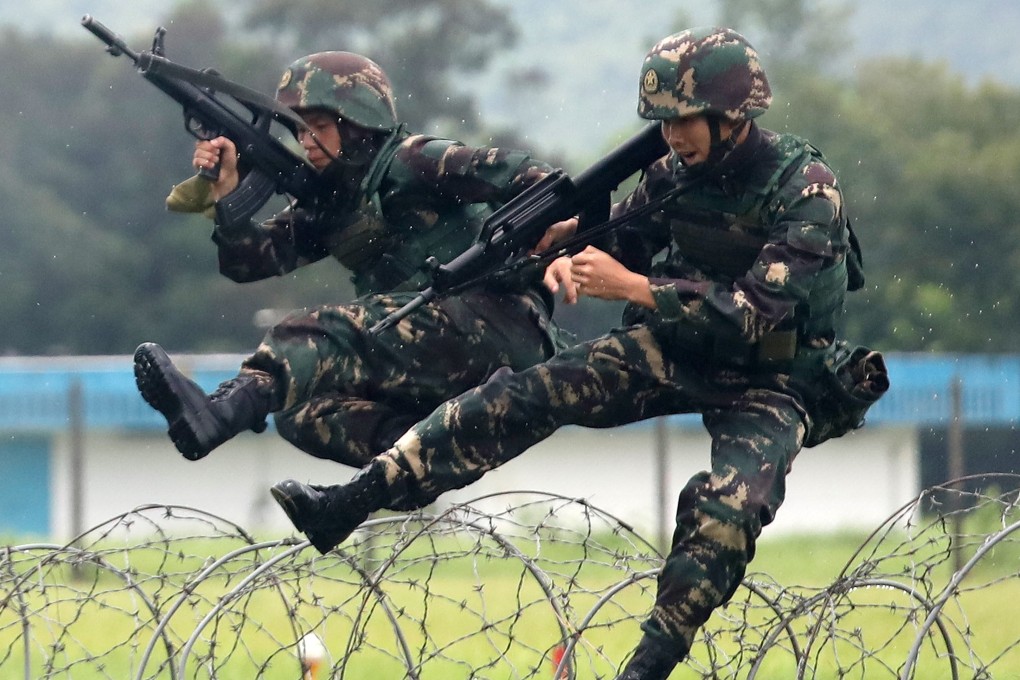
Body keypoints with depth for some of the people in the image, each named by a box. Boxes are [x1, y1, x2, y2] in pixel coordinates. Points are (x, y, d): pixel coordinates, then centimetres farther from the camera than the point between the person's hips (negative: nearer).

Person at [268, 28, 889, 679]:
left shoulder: (807, 191, -22)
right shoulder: (678, 173, -3)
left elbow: (759, 313, -30)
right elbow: (621, 241, 12)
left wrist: (634, 288, -33)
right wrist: (574, 263, -14)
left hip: (771, 379, -5)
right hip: (677, 348, 5)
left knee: (728, 506, -35)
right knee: (525, 393, -13)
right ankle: (344, 507, -20)